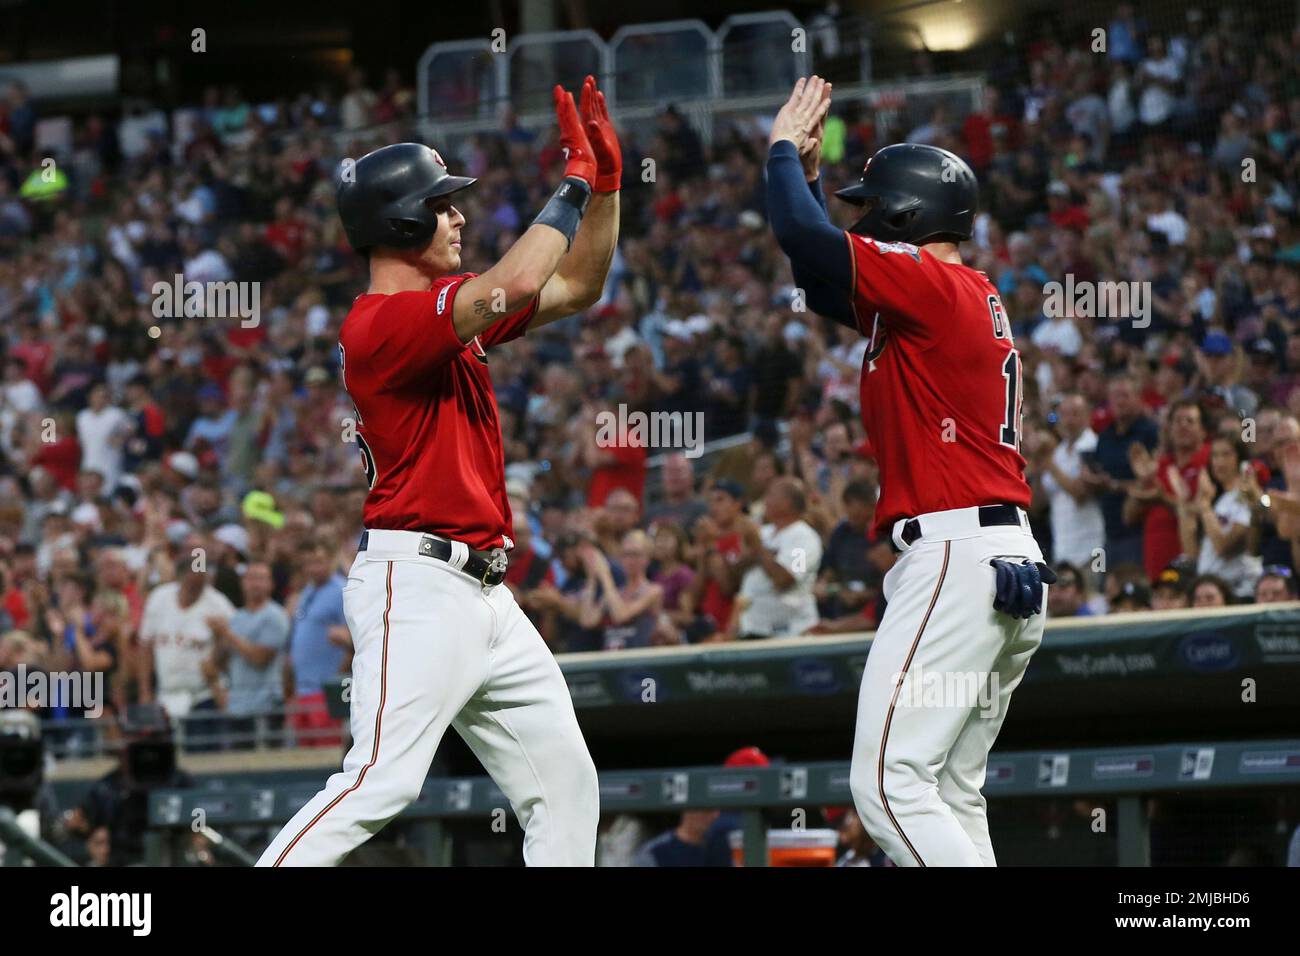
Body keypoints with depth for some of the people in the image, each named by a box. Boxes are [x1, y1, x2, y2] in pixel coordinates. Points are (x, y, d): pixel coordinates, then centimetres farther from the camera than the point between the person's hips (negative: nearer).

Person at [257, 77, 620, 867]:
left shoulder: (450, 305, 16)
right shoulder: (383, 322, -13)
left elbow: (577, 288, 21)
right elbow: (516, 285, -25)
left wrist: (608, 184, 8)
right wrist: (575, 185, -13)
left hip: (486, 594, 10)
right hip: (418, 584, -10)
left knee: (566, 785, 10)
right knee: (382, 780, -20)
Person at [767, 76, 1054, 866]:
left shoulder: (931, 282, -8)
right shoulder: (976, 297, 20)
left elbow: (806, 238, -18)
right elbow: (827, 287, 30)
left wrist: (786, 151, 0)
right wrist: (811, 173, 24)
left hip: (953, 558, -10)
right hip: (1014, 565, 10)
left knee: (889, 783, -14)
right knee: (953, 795, 12)